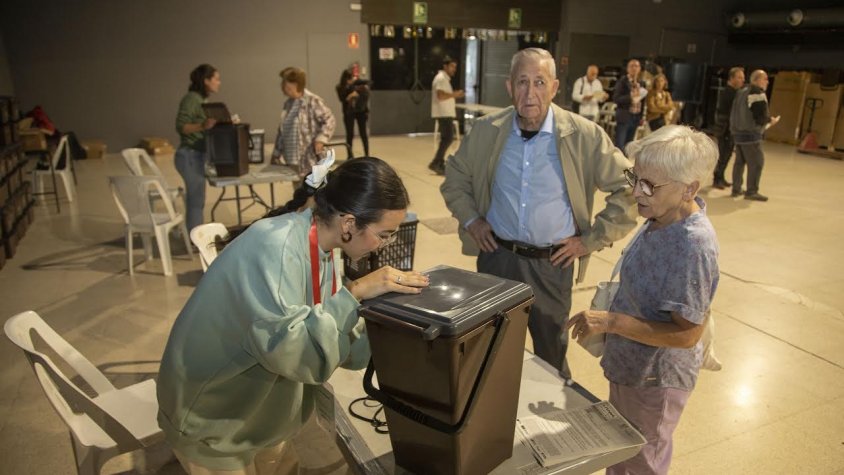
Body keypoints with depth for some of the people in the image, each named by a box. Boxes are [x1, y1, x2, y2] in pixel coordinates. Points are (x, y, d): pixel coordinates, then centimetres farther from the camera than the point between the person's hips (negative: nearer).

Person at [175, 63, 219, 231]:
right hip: (190, 156, -10)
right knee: (196, 200, -7)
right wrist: (203, 126, -38)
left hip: (198, 156, 10)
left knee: (196, 199, 13)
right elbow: (181, 126, -24)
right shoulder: (191, 99, -14)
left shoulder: (201, 99, 14)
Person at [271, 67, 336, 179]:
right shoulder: (288, 104, 13)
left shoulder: (313, 101, -10)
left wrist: (321, 139, -26)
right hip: (293, 161, 8)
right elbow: (282, 131, 18)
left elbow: (329, 120, -12)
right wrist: (276, 154, 17)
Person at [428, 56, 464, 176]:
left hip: (446, 113, 11)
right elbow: (440, 95, -25)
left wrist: (454, 95, 12)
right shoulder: (441, 78, -13)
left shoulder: (445, 78, 20)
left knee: (446, 138, 11)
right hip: (443, 114, -11)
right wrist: (454, 94, -15)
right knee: (448, 138, -12)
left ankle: (440, 164, 15)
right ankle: (435, 163, -11)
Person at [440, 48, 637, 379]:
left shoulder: (585, 136, -10)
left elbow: (628, 189, -4)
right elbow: (455, 178, 13)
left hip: (552, 263, -1)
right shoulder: (486, 131, -3)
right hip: (496, 256, 2)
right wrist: (470, 220, 3)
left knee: (552, 352, 16)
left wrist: (591, 239, -6)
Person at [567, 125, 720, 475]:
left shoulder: (693, 246, -33)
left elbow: (687, 334, -29)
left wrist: (610, 321, -32)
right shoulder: (665, 217, -8)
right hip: (630, 365, 8)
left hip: (654, 380, -8)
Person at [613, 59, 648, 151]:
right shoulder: (622, 82, -5)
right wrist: (630, 97, -22)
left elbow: (643, 100, 16)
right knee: (619, 146, -7)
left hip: (636, 118, 5)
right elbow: (616, 99, -11)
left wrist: (641, 116, 11)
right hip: (624, 117, -5)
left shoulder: (642, 83, 11)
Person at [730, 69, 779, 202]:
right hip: (751, 134, -9)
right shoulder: (758, 93, -14)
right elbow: (761, 116, -19)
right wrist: (771, 121, 1)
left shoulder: (741, 92, 13)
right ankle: (751, 191, -4)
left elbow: (735, 113, 19)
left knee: (739, 161, 14)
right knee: (756, 162, -4)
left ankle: (736, 189, 19)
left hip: (738, 132, 9)